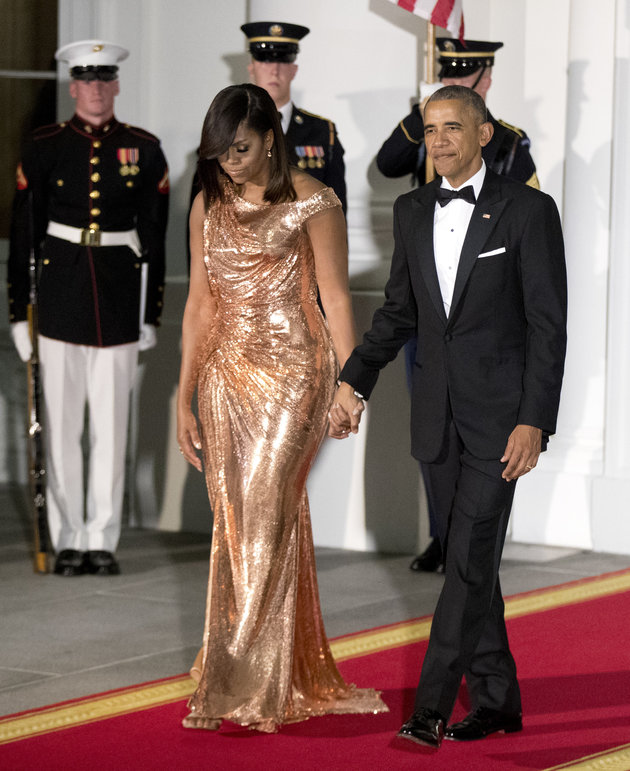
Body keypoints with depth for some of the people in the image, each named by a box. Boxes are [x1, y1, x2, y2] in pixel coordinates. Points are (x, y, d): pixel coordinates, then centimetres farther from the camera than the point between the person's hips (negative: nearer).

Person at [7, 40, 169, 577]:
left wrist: (151, 316, 4)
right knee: (62, 425, 3)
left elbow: (155, 239, 7)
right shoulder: (44, 149, 3)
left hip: (120, 302, 0)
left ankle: (103, 540, 11)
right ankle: (69, 541, 11)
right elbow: (23, 234, 4)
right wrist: (19, 312, 0)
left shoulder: (145, 151, 5)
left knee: (112, 426, 3)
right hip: (60, 303, 0)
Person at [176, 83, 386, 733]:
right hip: (227, 374, 6)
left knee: (264, 519, -11)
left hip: (292, 369, -5)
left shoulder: (310, 202, -4)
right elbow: (199, 305, 13)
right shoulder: (209, 206, 11)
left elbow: (335, 297, -3)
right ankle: (295, 679, 12)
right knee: (235, 524, 3)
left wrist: (350, 385, -9)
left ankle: (235, 687, -8)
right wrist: (184, 399, 11)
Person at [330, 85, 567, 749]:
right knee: (467, 557, 11)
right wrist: (353, 381, 6)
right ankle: (496, 700, 21)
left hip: (500, 412, -6)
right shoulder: (412, 212, 9)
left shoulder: (527, 210, -7)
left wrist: (534, 422, -16)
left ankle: (432, 705, -10)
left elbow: (548, 325, -9)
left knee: (470, 557, -11)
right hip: (438, 413, 6)